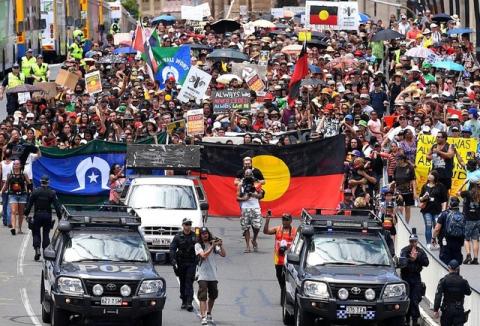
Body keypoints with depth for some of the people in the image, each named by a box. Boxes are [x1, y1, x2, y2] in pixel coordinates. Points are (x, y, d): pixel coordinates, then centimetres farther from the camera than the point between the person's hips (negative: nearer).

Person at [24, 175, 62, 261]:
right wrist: (59, 216, 1)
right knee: (46, 234, 11)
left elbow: (29, 204, -2)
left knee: (36, 233, 6)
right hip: (47, 215, 1)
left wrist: (26, 215, 5)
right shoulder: (52, 193, -2)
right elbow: (57, 206, -4)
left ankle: (37, 249, -12)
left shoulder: (35, 192, -3)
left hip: (37, 215, -1)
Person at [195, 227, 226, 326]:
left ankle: (209, 314, 34)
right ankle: (203, 317, -22)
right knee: (203, 297, -13)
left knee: (213, 296, 15)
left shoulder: (213, 244, 10)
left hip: (213, 275, 5)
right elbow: (204, 255, -17)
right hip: (203, 276, -5)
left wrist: (221, 246, -13)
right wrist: (212, 247, -21)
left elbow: (223, 254, 2)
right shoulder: (198, 245, -2)